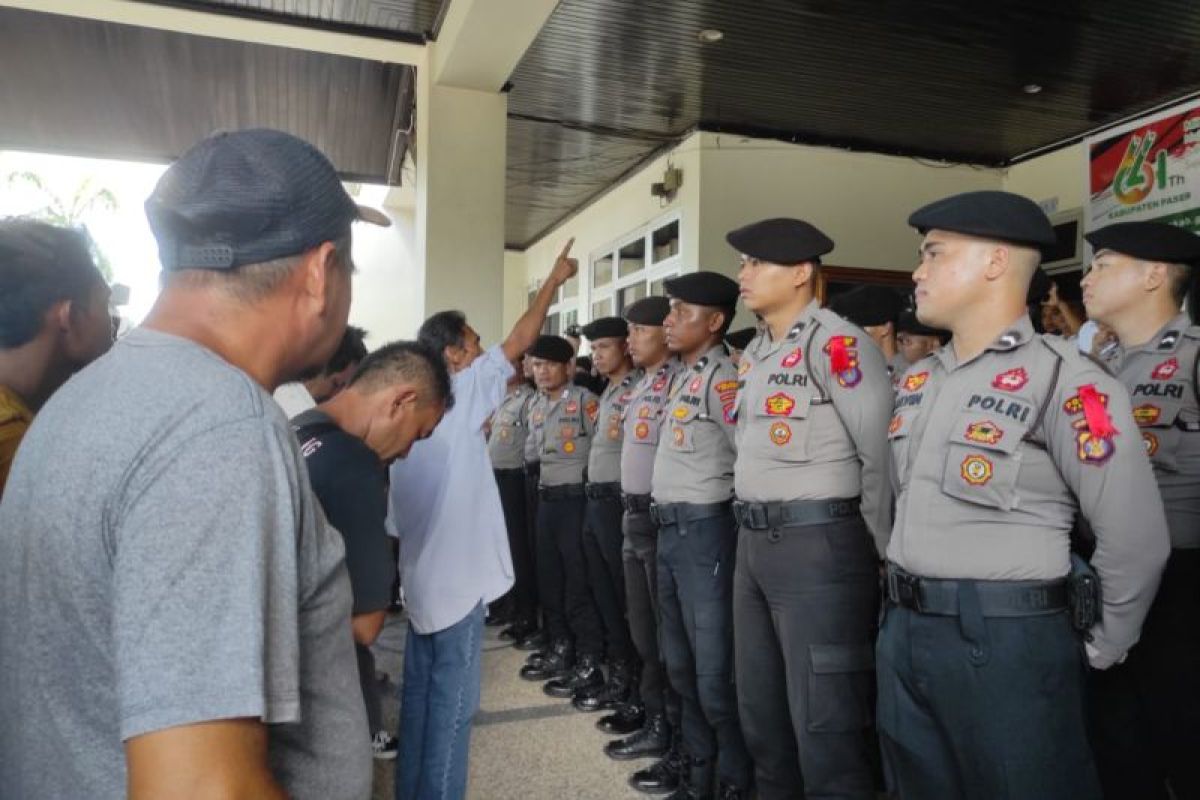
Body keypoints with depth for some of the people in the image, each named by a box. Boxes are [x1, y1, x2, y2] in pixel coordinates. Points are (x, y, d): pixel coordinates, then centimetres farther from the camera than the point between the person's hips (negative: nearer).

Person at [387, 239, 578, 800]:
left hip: (423, 572, 8)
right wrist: (554, 280, 1)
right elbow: (520, 342, -9)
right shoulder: (459, 393, -12)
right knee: (452, 698, 1)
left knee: (421, 689, 16)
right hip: (457, 575, -8)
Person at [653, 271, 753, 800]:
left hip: (704, 529, -9)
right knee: (681, 666, 17)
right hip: (668, 529, 9)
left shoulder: (722, 377, -13)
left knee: (713, 674, -1)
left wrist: (726, 508, -7)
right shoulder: (681, 378, 15)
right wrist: (667, 517, 14)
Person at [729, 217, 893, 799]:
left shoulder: (836, 343, -13)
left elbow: (881, 454, -15)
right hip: (753, 542, 9)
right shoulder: (753, 353, 14)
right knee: (759, 707, 21)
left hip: (818, 545, -9)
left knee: (823, 721, 3)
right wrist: (755, 531, 18)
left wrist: (880, 550, -9)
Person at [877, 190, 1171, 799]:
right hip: (903, 632, 7)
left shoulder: (1063, 380, -14)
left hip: (1005, 640, -7)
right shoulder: (916, 381, 9)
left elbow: (1137, 539, -13)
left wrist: (1101, 649, -2)